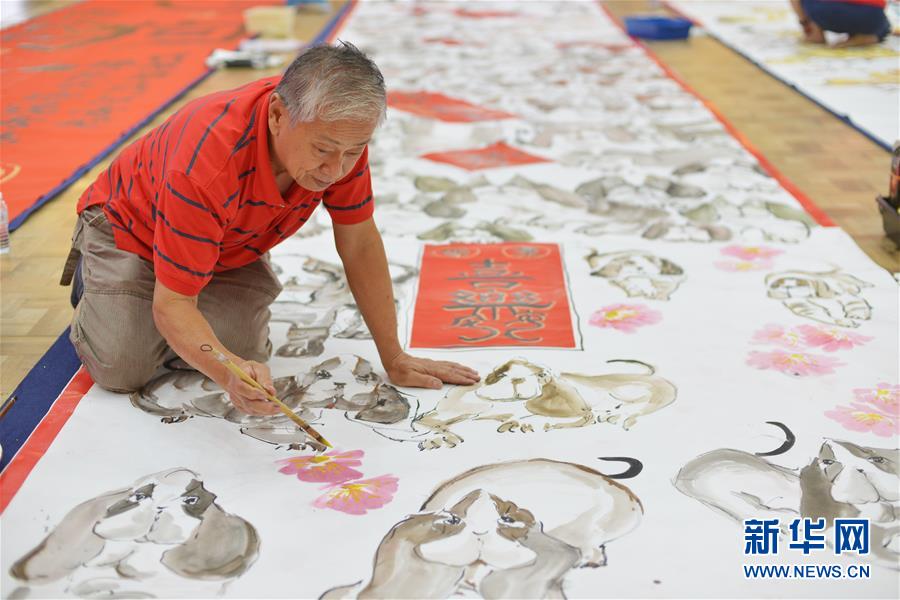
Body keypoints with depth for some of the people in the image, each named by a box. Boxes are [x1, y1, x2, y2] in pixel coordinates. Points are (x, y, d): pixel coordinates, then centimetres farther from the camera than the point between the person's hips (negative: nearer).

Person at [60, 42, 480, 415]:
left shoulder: (342, 134, -27)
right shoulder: (207, 163, -44)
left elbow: (360, 244, -15)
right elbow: (172, 304, -38)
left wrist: (395, 360, -13)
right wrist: (230, 375, -58)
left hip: (229, 247, 4)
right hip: (132, 228, -4)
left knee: (246, 351, -18)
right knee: (123, 370, -19)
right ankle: (90, 280, 14)